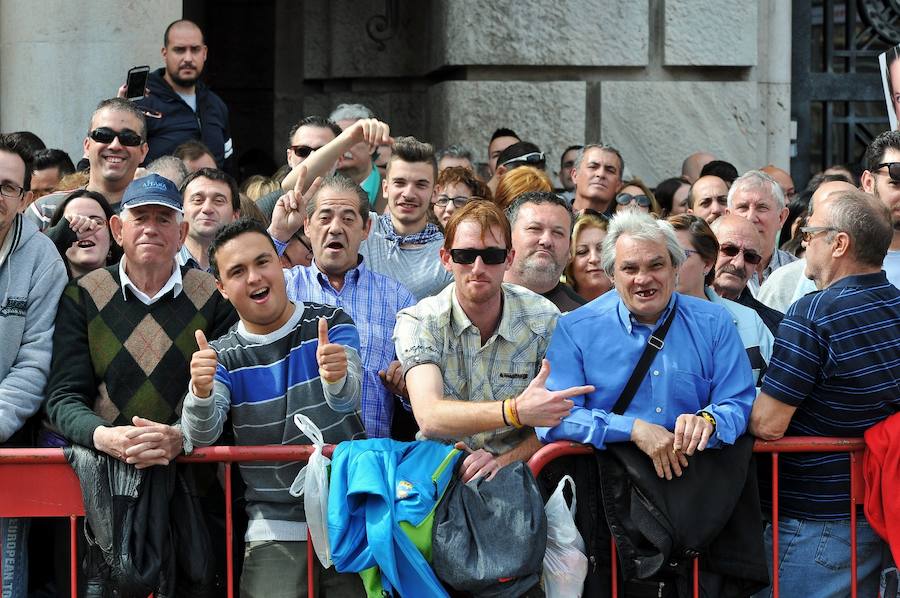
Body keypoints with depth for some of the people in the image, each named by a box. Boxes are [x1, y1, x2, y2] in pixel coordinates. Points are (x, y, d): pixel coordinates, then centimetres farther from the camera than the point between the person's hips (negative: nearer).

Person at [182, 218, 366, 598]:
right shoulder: (222, 356, 4)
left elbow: (346, 400, -17)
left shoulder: (333, 324, 1)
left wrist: (337, 378, -41)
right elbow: (201, 436, -11)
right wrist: (201, 392, -33)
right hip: (275, 532, 0)